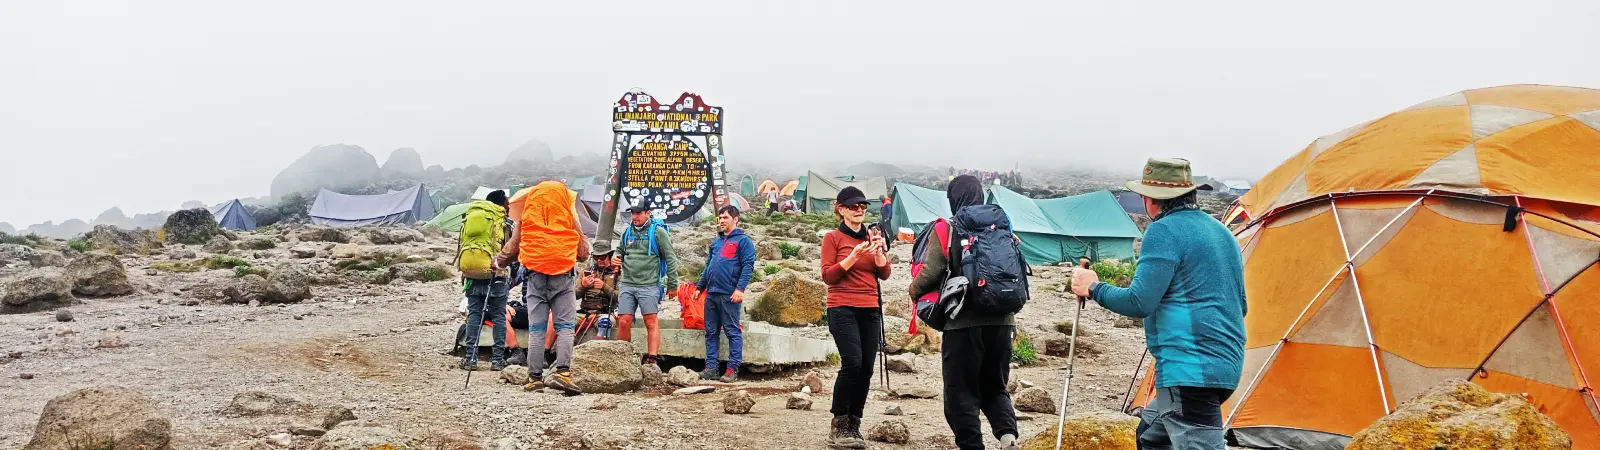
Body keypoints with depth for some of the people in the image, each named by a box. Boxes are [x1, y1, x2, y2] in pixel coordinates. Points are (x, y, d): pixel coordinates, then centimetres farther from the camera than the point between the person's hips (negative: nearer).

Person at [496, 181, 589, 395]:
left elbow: (512, 246, 16)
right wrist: (582, 254, 32)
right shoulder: (569, 213, 9)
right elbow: (583, 252, 9)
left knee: (536, 328, 5)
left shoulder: (525, 214, 12)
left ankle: (535, 377, 4)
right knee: (565, 325, -2)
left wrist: (499, 261, 34)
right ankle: (563, 371, -18)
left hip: (535, 272, 2)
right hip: (563, 271, -1)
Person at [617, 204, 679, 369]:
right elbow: (620, 252, 30)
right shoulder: (627, 232, 15)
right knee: (624, 322, -1)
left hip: (649, 285, -5)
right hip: (627, 284, 5)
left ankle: (652, 360, -9)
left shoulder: (658, 232, -1)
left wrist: (672, 285, -2)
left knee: (651, 322, -7)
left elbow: (671, 259, -1)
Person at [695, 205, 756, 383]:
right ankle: (710, 367, 12)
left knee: (733, 331, -2)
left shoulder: (743, 241, -1)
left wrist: (740, 288, -19)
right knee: (711, 332, 8)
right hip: (711, 293, 7)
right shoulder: (716, 242, 20)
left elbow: (748, 266, -9)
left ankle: (733, 368, 0)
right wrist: (700, 287, 21)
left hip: (729, 295, -7)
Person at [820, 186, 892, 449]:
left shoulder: (873, 236, 15)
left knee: (866, 368, -2)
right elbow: (827, 276, -6)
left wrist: (878, 251, -9)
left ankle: (854, 427, 7)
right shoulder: (833, 238, 1)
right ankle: (838, 428, -10)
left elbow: (884, 274, 9)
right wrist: (853, 256, -17)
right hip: (842, 309, -5)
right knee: (852, 363, -19)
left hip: (870, 310, 5)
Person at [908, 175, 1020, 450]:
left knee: (961, 391, 6)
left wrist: (914, 290, 11)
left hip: (964, 321, -5)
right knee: (995, 387, 17)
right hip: (1001, 320, 5)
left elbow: (931, 273, -9)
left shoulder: (945, 230, -4)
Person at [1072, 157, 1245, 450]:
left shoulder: (1164, 231, -10)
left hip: (1190, 369, -10)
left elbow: (1139, 303, -15)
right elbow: (1239, 306, 24)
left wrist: (1093, 289, 0)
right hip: (1224, 365, 10)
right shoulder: (1222, 233, 17)